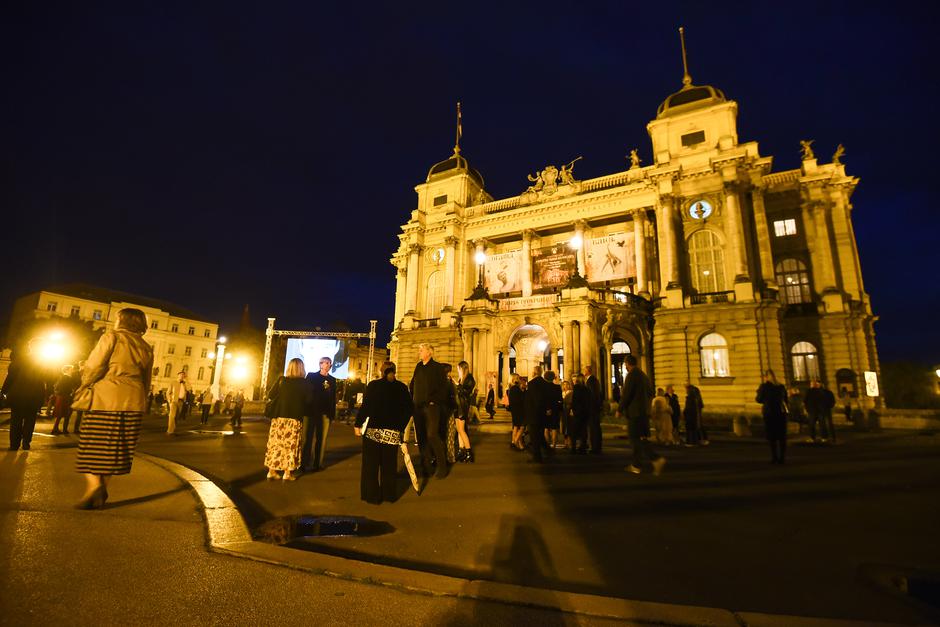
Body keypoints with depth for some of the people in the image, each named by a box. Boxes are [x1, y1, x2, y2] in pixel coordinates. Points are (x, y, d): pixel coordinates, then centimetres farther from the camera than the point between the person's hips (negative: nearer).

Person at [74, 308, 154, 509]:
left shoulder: (111, 337, -2)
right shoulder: (146, 348, 14)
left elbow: (93, 367, -9)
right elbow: (146, 381, 15)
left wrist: (85, 383, 10)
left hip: (106, 400, -5)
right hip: (133, 403, 5)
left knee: (92, 445, 3)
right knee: (114, 448, 11)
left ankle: (94, 484, -13)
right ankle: (101, 493, 14)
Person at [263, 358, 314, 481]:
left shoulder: (281, 380, -3)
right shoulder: (306, 383, -7)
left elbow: (270, 395, 0)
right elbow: (309, 401, -8)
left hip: (279, 416, 2)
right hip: (295, 418, -2)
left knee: (276, 443, 12)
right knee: (291, 444, 7)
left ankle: (272, 471, 17)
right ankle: (287, 473, 9)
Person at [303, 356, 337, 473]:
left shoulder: (332, 380, 10)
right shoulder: (311, 376, 5)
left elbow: (333, 398, 7)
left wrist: (332, 414, 2)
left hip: (326, 413, 2)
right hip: (311, 410, -2)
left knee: (322, 438, 4)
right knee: (307, 437, 2)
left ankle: (318, 463, 11)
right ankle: (304, 463, 10)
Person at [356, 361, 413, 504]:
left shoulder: (373, 385, -5)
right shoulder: (401, 387, 2)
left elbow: (365, 406, -9)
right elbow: (409, 408, 0)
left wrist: (358, 424, 0)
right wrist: (400, 426, 9)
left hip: (372, 430, -2)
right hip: (393, 432, 2)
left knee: (371, 464, 10)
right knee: (389, 465, 14)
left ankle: (372, 495, 14)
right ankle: (389, 495, 21)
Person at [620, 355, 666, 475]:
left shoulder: (631, 375, -13)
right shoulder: (644, 375, 13)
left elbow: (626, 395, -16)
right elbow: (650, 394, 18)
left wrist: (620, 410, -6)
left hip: (634, 412, -9)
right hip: (644, 412, 9)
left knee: (637, 439, -6)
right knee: (639, 439, 14)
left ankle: (656, 459, -19)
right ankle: (636, 465, 19)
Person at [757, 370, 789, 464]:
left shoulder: (764, 386, -5)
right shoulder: (781, 387, 9)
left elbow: (759, 399, -2)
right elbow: (785, 400, 15)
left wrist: (759, 391, 15)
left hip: (769, 413, -4)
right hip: (781, 412, 4)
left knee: (772, 437, 0)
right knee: (781, 436, 8)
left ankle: (774, 457, -2)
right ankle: (782, 457, 7)